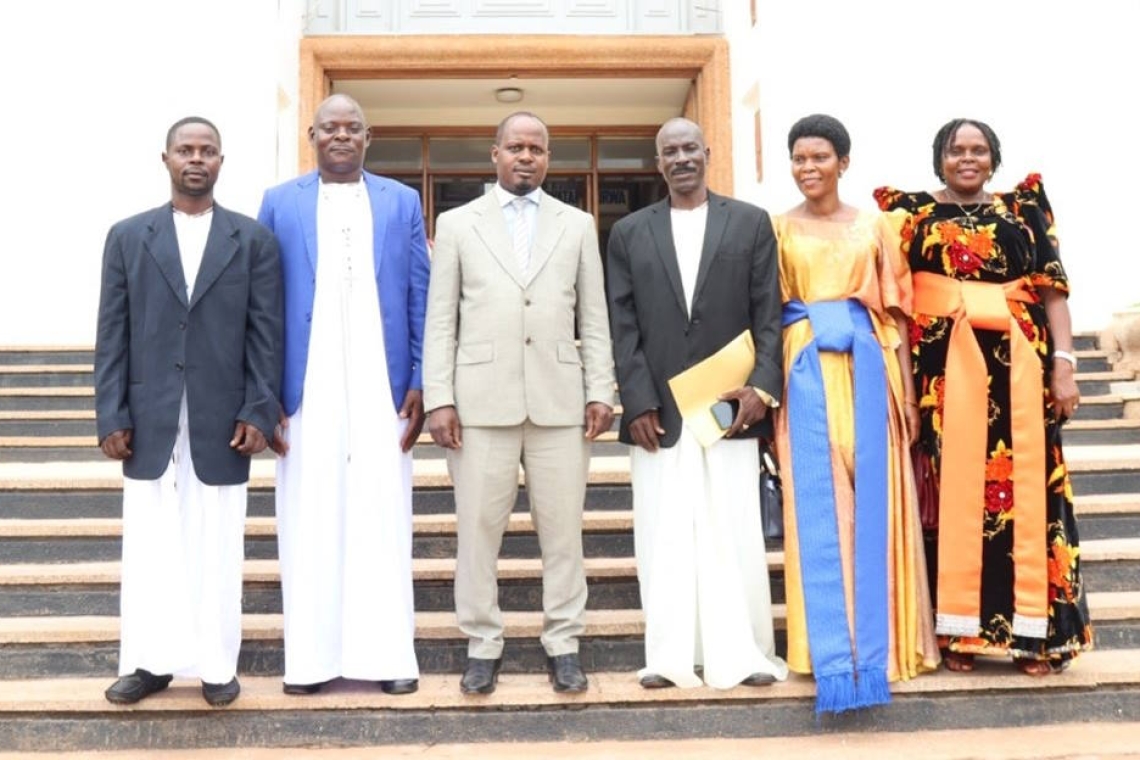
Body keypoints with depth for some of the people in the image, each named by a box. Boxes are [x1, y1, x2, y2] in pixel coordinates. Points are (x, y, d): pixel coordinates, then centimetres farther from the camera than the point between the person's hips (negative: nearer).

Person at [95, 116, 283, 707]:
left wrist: (259, 412, -7)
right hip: (148, 424, 1)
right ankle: (150, 661, 20)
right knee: (149, 548, 8)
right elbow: (112, 335, 4)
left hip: (222, 424, -1)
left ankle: (216, 663, 18)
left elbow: (265, 334, 1)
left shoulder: (254, 240, 5)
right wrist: (110, 417, -2)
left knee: (217, 548, 6)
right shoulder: (127, 237, 8)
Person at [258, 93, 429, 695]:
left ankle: (388, 652, 12)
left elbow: (420, 300, 7)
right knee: (308, 523, 4)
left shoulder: (402, 202, 10)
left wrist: (421, 385, -1)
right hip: (306, 392, 0)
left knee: (382, 520, 3)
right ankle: (310, 655, 14)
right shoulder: (279, 203, 9)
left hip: (382, 392, 0)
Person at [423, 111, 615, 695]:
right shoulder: (456, 223, 10)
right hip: (482, 399, -1)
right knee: (478, 528, 3)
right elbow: (440, 319, 5)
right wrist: (438, 399, -3)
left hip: (560, 398, 1)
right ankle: (482, 645, 16)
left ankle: (563, 643, 17)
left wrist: (600, 391, 2)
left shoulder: (577, 225, 13)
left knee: (563, 528, 4)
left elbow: (594, 316, 11)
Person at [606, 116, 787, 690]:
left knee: (736, 535, 2)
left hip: (730, 405, -1)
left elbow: (769, 314, 4)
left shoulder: (751, 222, 9)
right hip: (658, 410, 1)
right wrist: (638, 402, -5)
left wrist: (763, 385, -9)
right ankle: (670, 656, 12)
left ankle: (743, 653, 12)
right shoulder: (628, 233, 11)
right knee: (663, 538, 3)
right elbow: (622, 326, 5)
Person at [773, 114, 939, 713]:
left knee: (873, 506, 1)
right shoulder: (778, 229, 8)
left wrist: (907, 390, 2)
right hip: (807, 375, -1)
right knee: (818, 510, -2)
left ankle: (875, 648, 12)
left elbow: (896, 312, 8)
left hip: (867, 372, 1)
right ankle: (834, 658, 4)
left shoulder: (876, 226, 10)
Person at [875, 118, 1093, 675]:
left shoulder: (1023, 209, 11)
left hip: (1017, 363, 1)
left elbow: (1053, 290, 6)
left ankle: (1033, 631, 9)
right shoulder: (913, 212, 9)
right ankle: (960, 630, 10)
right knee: (953, 490, 1)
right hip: (943, 366, -1)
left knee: (1026, 488, 1)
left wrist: (1063, 365, -4)